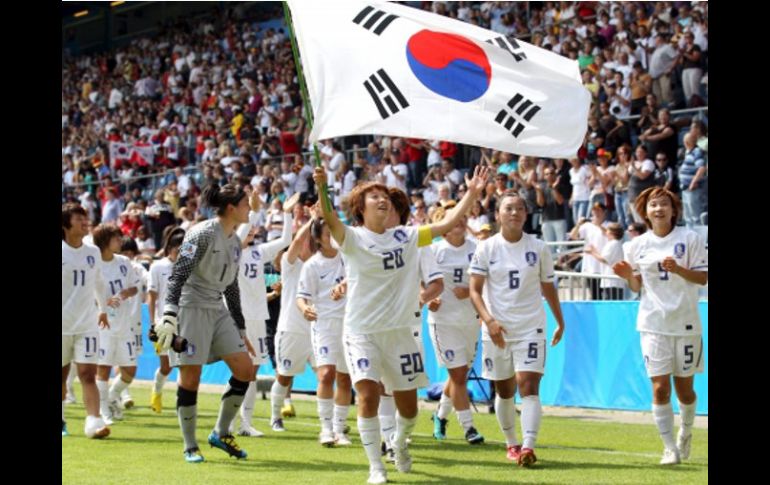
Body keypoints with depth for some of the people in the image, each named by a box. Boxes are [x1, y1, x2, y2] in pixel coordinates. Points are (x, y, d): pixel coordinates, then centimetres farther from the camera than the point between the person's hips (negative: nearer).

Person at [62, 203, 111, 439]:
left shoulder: (93, 252, 8)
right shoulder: (61, 252, -5)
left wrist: (103, 309, 31)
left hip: (87, 325, 2)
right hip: (63, 324, -2)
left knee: (88, 374, -9)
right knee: (61, 374, 10)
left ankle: (94, 422, -19)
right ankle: (60, 420, 28)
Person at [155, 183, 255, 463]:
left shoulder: (235, 242, 13)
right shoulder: (202, 234, -12)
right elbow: (178, 275, -19)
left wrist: (240, 330, 21)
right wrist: (169, 315, -29)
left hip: (217, 311, 8)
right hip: (191, 308, -8)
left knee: (245, 369, 0)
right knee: (190, 377, -5)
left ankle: (221, 433, 12)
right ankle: (190, 447, 5)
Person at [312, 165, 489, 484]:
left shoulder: (406, 237, 6)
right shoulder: (353, 238, -6)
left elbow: (448, 223, 7)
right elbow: (331, 220, -26)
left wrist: (472, 193, -2)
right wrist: (322, 188, -45)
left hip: (400, 332, 4)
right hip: (362, 332, -3)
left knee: (408, 406, 8)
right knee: (368, 394, -20)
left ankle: (400, 443, 42)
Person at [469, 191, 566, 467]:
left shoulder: (538, 248, 2)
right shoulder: (486, 248, -1)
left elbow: (548, 288, 13)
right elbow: (475, 290, -5)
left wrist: (560, 323, 17)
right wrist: (489, 320, -20)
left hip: (531, 327, -1)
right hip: (496, 330, 1)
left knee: (529, 386, -15)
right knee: (504, 391, 11)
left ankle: (528, 447, -24)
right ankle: (511, 444, 28)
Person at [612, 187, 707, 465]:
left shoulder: (690, 239, -2)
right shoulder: (638, 245, 5)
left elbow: (703, 277, -5)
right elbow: (637, 287, 11)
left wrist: (679, 269, -21)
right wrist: (628, 276, -9)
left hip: (685, 322, -1)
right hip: (653, 324, 1)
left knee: (684, 388, 6)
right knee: (659, 387, -7)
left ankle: (686, 432, 35)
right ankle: (670, 448, -1)